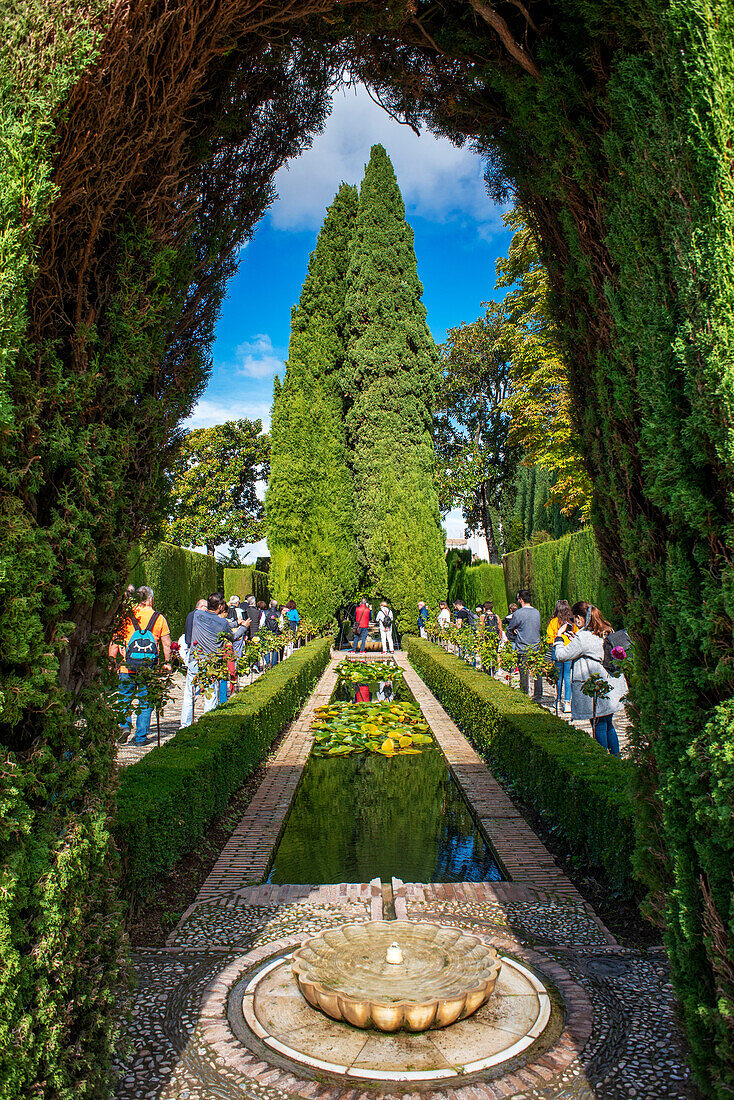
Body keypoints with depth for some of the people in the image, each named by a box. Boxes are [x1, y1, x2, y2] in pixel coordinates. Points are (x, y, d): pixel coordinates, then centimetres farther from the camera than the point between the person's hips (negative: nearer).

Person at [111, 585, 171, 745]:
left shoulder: (125, 617, -2)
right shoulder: (159, 618, 0)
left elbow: (114, 642, 0)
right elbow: (167, 644, 3)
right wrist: (167, 663, 14)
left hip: (127, 667, 0)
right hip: (149, 670, 1)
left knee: (125, 698, 16)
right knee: (145, 702, 9)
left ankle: (125, 725, -3)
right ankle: (141, 737, 11)